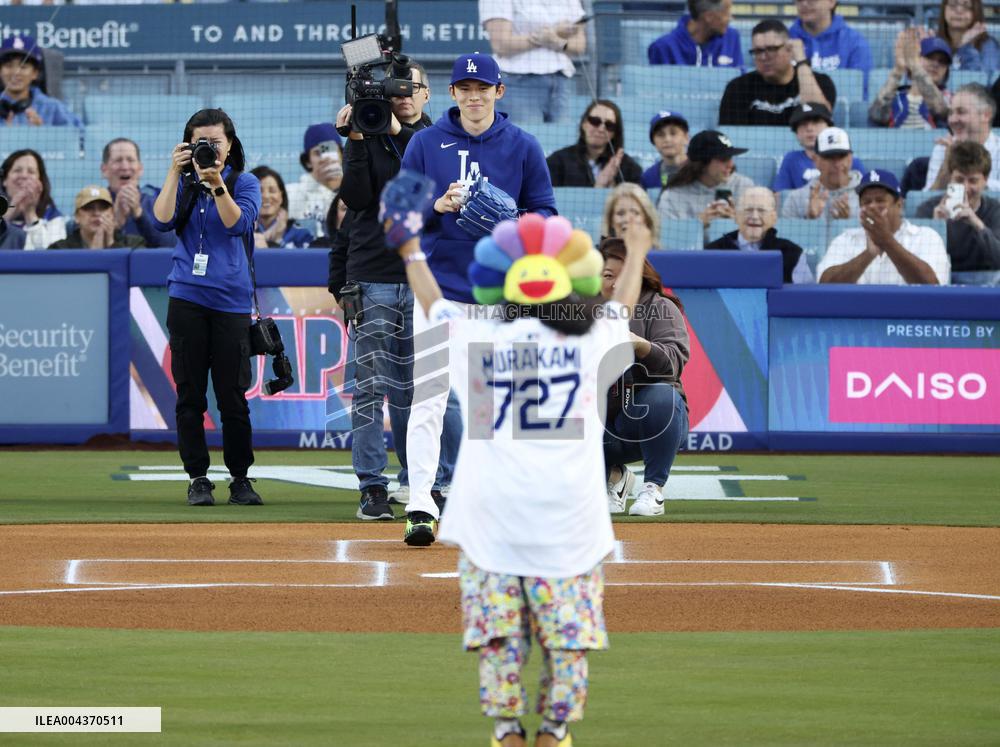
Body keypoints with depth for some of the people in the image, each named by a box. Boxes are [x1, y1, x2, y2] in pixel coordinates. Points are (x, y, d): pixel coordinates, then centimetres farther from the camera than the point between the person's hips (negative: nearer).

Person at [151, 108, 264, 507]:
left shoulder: (244, 183, 6)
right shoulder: (183, 183, 12)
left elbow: (238, 223, -11)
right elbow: (162, 220, -5)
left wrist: (217, 185, -21)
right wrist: (176, 172, -9)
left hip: (230, 301, -2)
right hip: (186, 298, 2)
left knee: (233, 395, -3)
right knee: (190, 393, 1)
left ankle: (240, 478, 7)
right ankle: (198, 478, 7)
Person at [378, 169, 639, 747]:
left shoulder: (476, 340, 1)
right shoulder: (593, 342, 1)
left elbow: (433, 303, 21)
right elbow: (624, 301, 22)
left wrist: (410, 247, 39)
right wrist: (638, 243, 40)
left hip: (491, 520, 1)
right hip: (570, 523, -1)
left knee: (498, 638, 7)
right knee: (568, 638, 6)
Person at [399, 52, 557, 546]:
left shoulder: (522, 148, 4)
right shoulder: (426, 142, 3)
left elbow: (546, 212, 5)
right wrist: (438, 206, -16)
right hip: (439, 286, -1)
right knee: (428, 396, -11)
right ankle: (421, 506, -16)